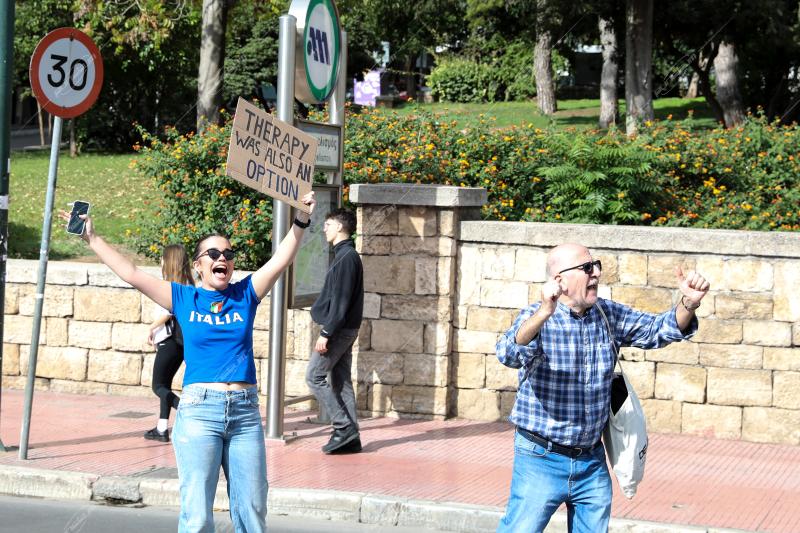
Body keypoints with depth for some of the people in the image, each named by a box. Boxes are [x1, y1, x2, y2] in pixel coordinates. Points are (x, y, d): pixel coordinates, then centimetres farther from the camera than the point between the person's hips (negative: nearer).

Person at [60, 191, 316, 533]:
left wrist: (301, 222, -10)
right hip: (199, 411, -2)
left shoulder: (245, 294, 10)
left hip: (245, 412, 2)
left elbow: (280, 260, 3)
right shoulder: (184, 298, 7)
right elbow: (131, 274, 5)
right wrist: (93, 240, 3)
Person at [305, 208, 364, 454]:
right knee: (341, 381, 9)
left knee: (314, 376, -6)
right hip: (345, 329, 10)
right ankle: (350, 437, 9)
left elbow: (340, 301, -20)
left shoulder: (346, 258, -15)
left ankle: (344, 427, -7)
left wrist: (326, 333, -21)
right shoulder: (346, 255, 16)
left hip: (340, 329, -10)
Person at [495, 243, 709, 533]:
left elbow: (658, 329, 3)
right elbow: (510, 354, -33)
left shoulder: (609, 315, 4)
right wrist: (544, 313, -52)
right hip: (542, 459, -5)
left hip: (592, 462, 6)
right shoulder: (537, 317, -15)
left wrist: (689, 303, -18)